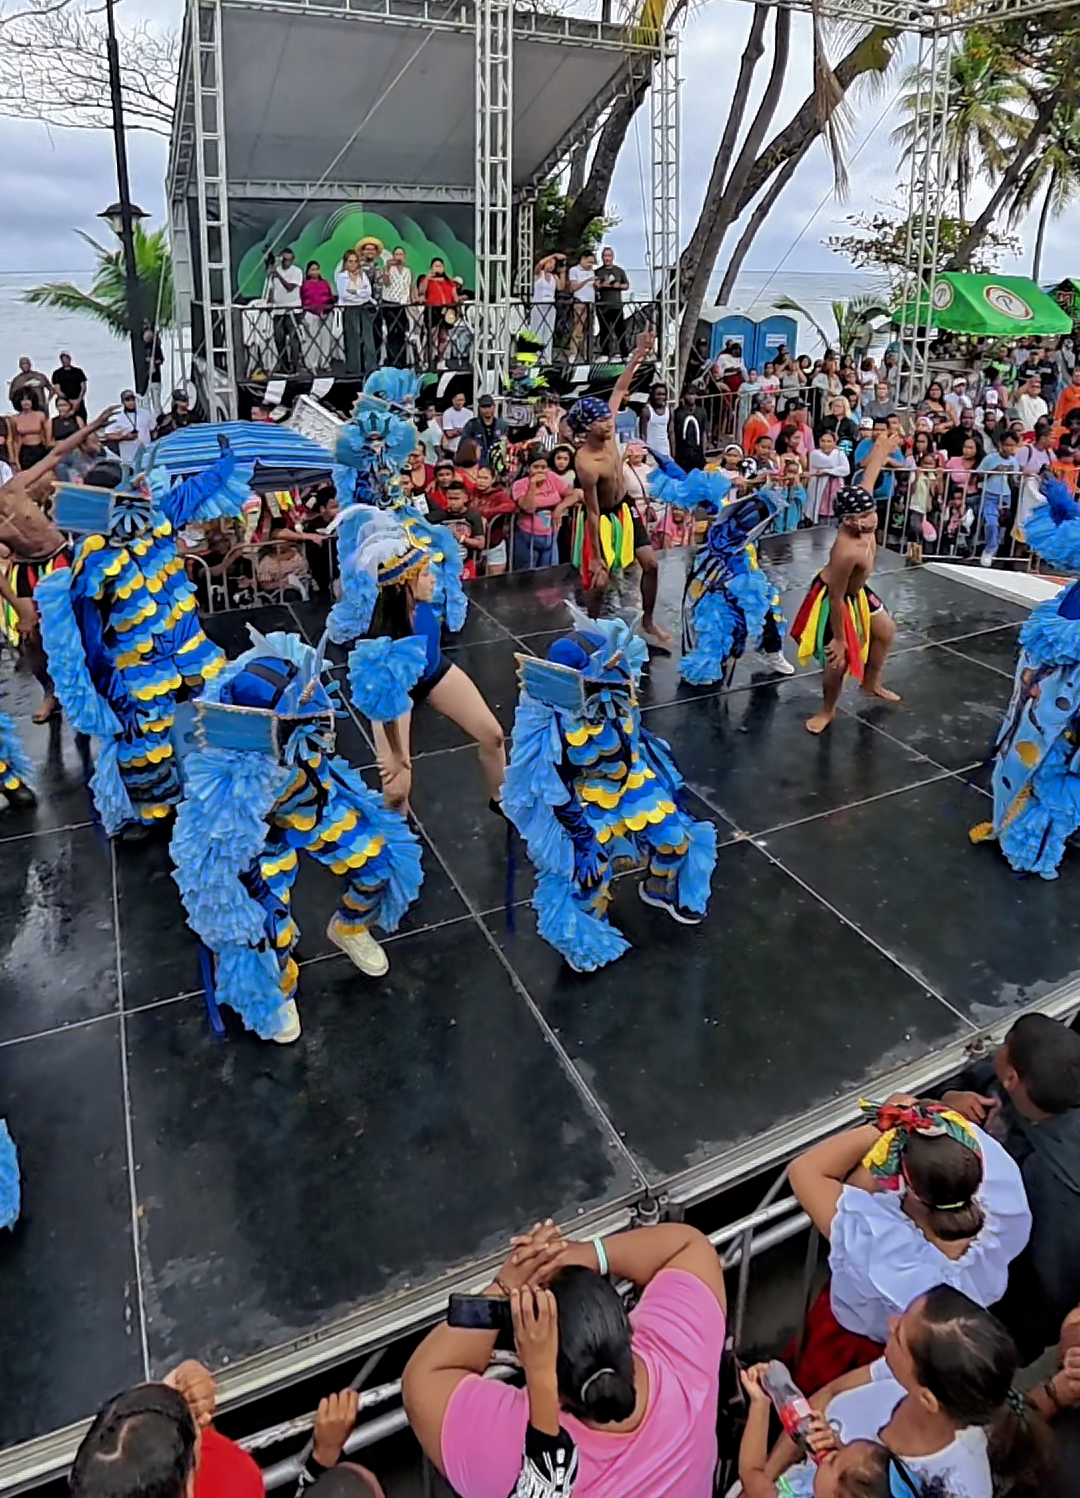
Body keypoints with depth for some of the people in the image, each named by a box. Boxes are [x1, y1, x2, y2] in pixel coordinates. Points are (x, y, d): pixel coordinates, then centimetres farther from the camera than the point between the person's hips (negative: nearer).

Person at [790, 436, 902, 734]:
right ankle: (828, 710, 27)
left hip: (857, 592, 10)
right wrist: (839, 639, -23)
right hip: (832, 599, -10)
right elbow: (836, 600, -32)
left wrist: (881, 445, 12)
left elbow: (870, 473, -3)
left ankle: (871, 684, 48)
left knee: (886, 632, 25)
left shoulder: (860, 515, -22)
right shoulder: (846, 552, -41)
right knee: (839, 660, -1)